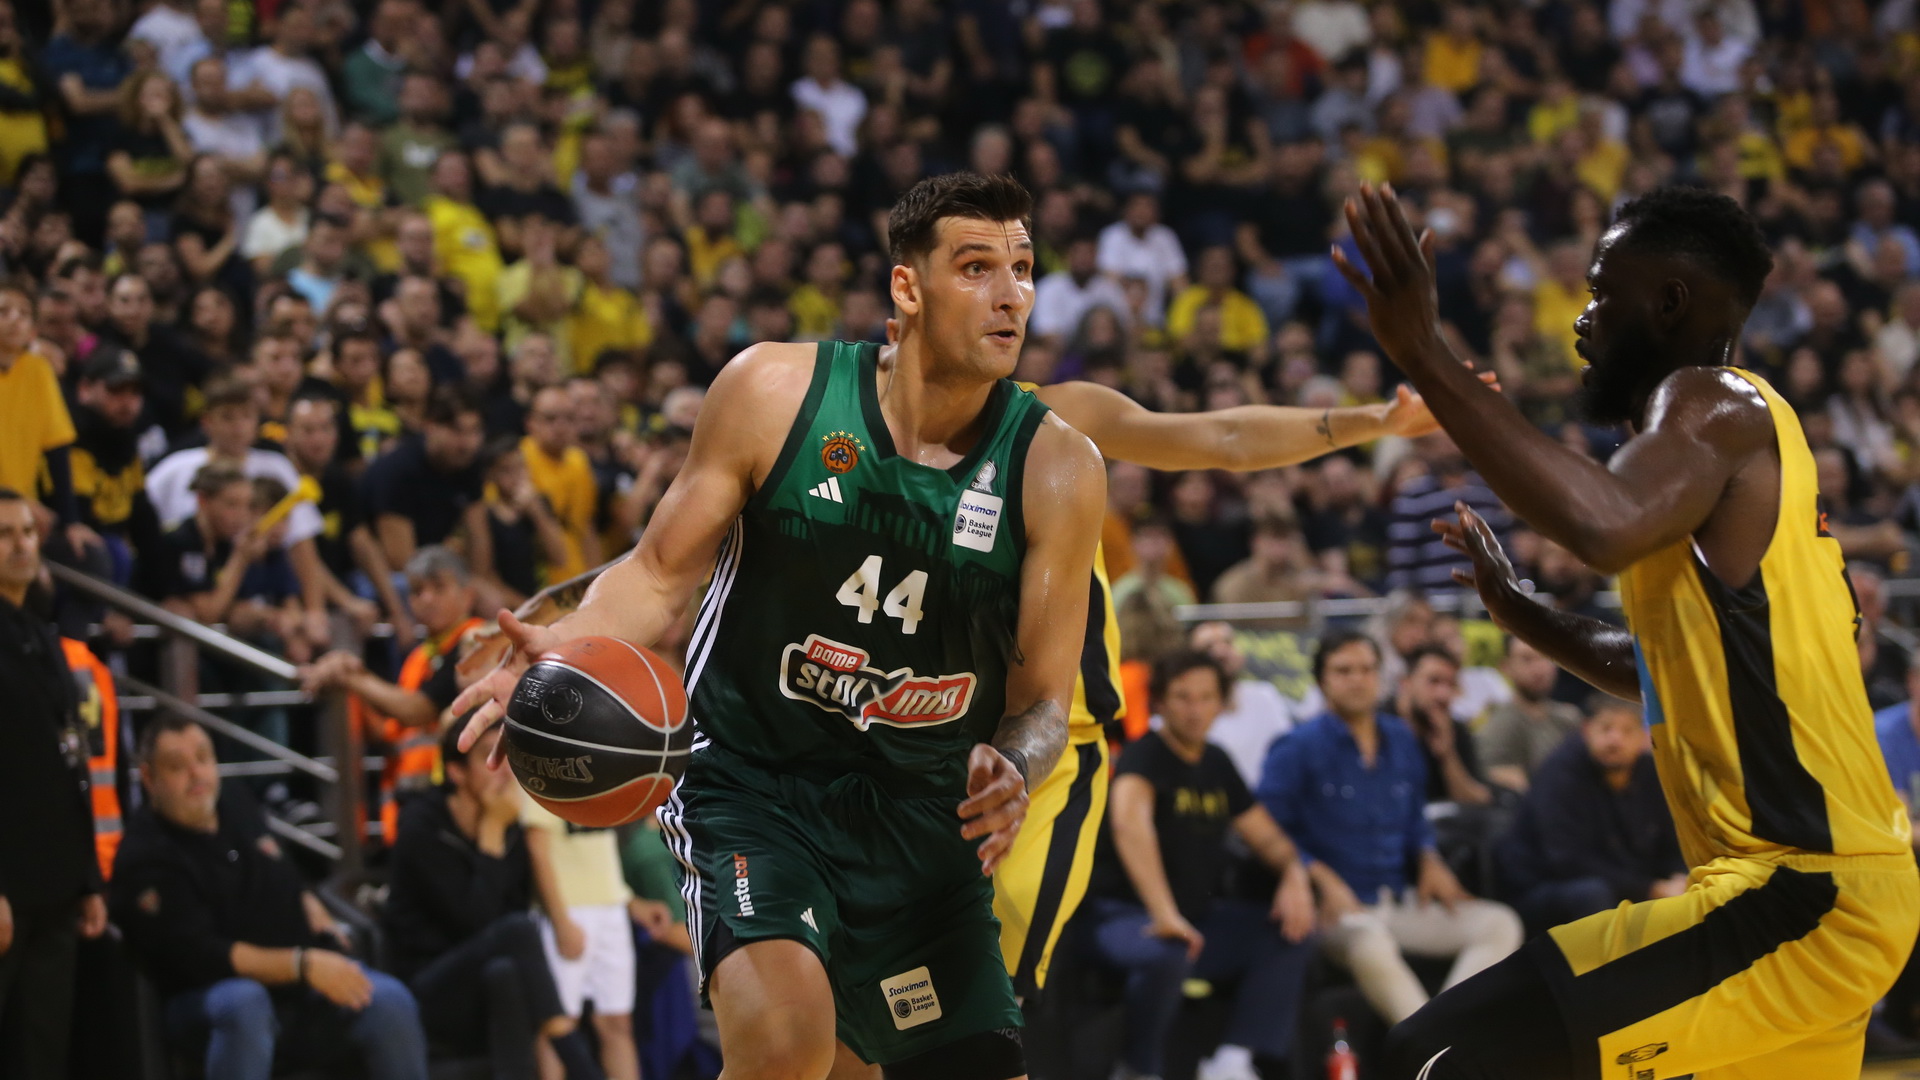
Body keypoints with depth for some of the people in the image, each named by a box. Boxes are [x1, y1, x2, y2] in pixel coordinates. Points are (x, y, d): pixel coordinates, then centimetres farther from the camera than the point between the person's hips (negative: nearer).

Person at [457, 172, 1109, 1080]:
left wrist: (1012, 770, -24)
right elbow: (662, 574, 0)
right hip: (755, 792, -3)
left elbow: (1043, 698, -1)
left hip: (925, 823, 4)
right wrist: (561, 648, -21)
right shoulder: (777, 391, -8)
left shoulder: (1055, 470, -5)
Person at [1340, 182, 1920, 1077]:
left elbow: (1606, 528, -34)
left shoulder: (1716, 404, -10)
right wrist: (1522, 615, 29)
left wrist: (1424, 357, -32)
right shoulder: (1740, 429, 20)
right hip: (1829, 882, 11)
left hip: (1799, 899, -11)